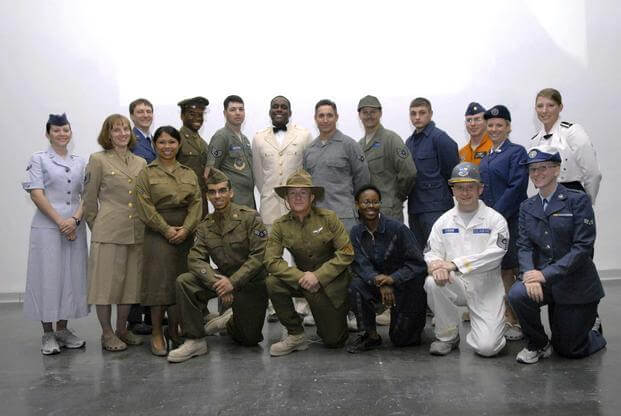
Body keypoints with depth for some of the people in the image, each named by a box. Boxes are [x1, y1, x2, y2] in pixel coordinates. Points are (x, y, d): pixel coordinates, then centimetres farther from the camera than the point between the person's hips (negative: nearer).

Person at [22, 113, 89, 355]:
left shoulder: (80, 162, 13)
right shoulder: (39, 160, 2)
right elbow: (36, 194, -6)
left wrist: (75, 219, -8)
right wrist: (60, 221, -13)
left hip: (75, 227, 4)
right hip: (47, 227, -4)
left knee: (72, 276, 6)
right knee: (48, 277, -1)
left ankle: (63, 328, 18)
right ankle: (47, 333, 8)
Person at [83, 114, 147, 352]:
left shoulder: (141, 163, 12)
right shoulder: (98, 160, -1)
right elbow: (89, 198, 2)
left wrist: (144, 224, 13)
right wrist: (95, 226, 4)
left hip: (136, 232, 5)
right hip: (108, 232, -5)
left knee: (130, 282, 10)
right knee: (106, 282, 0)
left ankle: (122, 329, 23)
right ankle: (107, 334, 11)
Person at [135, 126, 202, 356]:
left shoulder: (189, 174, 12)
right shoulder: (146, 173, 2)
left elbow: (196, 204, 3)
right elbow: (145, 208, -6)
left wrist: (185, 229, -11)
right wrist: (167, 229, -13)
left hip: (185, 233, 4)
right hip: (158, 234, -3)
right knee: (159, 282, -4)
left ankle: (174, 329, 18)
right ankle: (157, 333, 6)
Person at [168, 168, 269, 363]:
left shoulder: (250, 217, -12)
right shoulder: (205, 226, 2)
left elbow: (259, 256, -18)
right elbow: (195, 259, -8)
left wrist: (233, 282, -24)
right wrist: (216, 281, -26)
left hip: (252, 282, -3)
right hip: (224, 277, 3)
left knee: (249, 339, 0)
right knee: (184, 282, -21)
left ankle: (230, 322, 37)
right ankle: (195, 340, -11)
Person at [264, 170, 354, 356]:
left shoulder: (328, 217, -12)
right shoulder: (280, 225, -7)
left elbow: (346, 253, -14)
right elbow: (271, 260, -14)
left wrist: (318, 275, -24)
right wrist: (301, 277, -28)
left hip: (332, 280, -2)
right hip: (301, 279, 2)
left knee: (333, 340, -3)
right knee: (273, 283, -27)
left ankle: (338, 316, 34)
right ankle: (296, 335, -10)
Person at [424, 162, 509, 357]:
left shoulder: (495, 220, -3)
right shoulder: (444, 221, 8)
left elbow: (495, 254, -17)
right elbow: (431, 252, 2)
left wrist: (455, 264, -25)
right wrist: (437, 266, -25)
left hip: (486, 288, -3)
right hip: (455, 284, 3)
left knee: (487, 347, -17)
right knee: (432, 282, -31)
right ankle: (448, 336, -6)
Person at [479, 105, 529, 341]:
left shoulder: (516, 152, -6)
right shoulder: (486, 158, 16)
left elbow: (516, 187, -15)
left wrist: (497, 215, -18)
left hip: (511, 220, -7)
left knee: (518, 271, -2)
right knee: (503, 271, 12)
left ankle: (521, 322, 6)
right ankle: (509, 319, 22)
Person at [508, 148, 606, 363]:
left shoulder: (578, 200, -10)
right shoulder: (527, 207, 5)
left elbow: (583, 247, -17)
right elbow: (524, 246, -2)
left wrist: (546, 274, -25)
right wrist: (529, 273, -24)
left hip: (577, 284, -3)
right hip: (546, 281, 4)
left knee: (570, 350, 2)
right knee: (517, 294, -29)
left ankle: (594, 330, 39)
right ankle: (538, 344, -1)